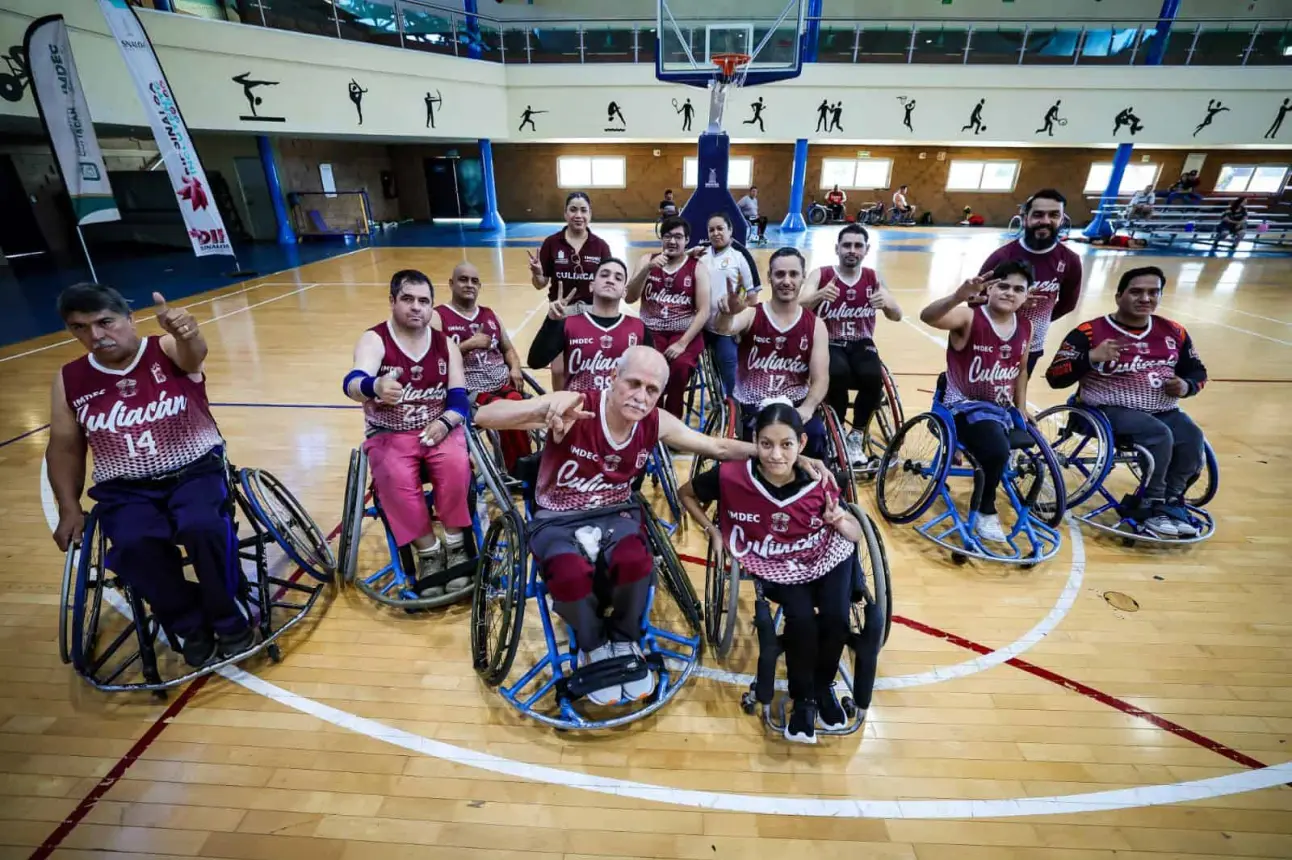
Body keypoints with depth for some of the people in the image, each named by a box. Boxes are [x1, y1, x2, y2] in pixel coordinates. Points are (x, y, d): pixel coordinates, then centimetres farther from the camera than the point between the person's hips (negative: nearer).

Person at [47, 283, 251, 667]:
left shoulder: (167, 351, -5)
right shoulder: (69, 380, 5)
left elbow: (194, 353, -32)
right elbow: (64, 448, 13)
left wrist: (186, 333, -56)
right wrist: (69, 507, 4)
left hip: (196, 470, -3)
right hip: (126, 489, 3)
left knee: (203, 526, -32)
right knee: (134, 545, -28)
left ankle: (228, 620, -7)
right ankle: (191, 627, -4)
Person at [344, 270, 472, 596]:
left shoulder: (445, 344, 4)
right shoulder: (373, 339, -6)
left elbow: (459, 398, -1)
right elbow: (353, 382, -27)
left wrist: (445, 423, -24)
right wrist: (374, 386, -52)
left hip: (439, 427, 2)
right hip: (389, 434, -1)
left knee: (455, 464, -29)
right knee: (396, 478, -31)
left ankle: (456, 546, -10)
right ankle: (428, 552, -9)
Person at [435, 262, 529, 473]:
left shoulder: (489, 314, 21)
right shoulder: (438, 317, 2)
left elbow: (508, 348, 23)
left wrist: (515, 368, 2)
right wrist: (469, 344, -14)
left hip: (504, 384, 5)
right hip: (469, 392, -5)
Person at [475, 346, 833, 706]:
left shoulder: (657, 423, -8)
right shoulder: (571, 409, -22)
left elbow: (719, 447, 2)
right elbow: (484, 416, -30)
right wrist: (545, 407, -50)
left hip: (615, 514, 3)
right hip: (558, 519, -2)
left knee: (635, 563, -30)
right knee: (571, 576, -33)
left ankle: (624, 641, 5)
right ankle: (593, 646, 5)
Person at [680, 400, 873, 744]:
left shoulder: (818, 481, -24)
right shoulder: (731, 477, -28)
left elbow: (856, 534, -10)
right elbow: (686, 494, -7)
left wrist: (841, 522, -33)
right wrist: (714, 532, -13)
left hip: (828, 557, 1)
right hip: (777, 566, -1)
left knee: (836, 619, -20)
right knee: (802, 619, -24)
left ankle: (824, 686, 15)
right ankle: (803, 699, 7)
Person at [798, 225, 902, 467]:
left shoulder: (873, 277, 4)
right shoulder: (820, 275, -4)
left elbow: (897, 316, -5)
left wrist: (887, 303, -29)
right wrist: (820, 296, -43)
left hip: (861, 345, 2)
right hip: (829, 345, -2)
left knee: (874, 377, -28)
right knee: (838, 374, -34)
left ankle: (856, 436, -3)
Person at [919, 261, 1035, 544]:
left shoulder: (1025, 327, 4)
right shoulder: (969, 318, -15)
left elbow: (1021, 370, 18)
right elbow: (927, 316, -36)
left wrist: (1022, 410, 14)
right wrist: (958, 297, -55)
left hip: (1002, 409, 8)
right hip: (965, 406, -7)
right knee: (998, 451, -30)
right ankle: (986, 513, -3)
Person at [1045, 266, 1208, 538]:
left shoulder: (1173, 332, 10)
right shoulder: (1090, 332, -8)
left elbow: (1197, 372, 22)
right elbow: (1055, 377, -13)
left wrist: (1187, 386, -2)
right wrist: (1090, 357, -28)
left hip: (1164, 411, 6)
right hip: (1111, 410, -6)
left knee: (1192, 438, -22)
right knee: (1160, 435, -29)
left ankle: (1168, 503, -3)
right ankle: (1153, 506, -12)